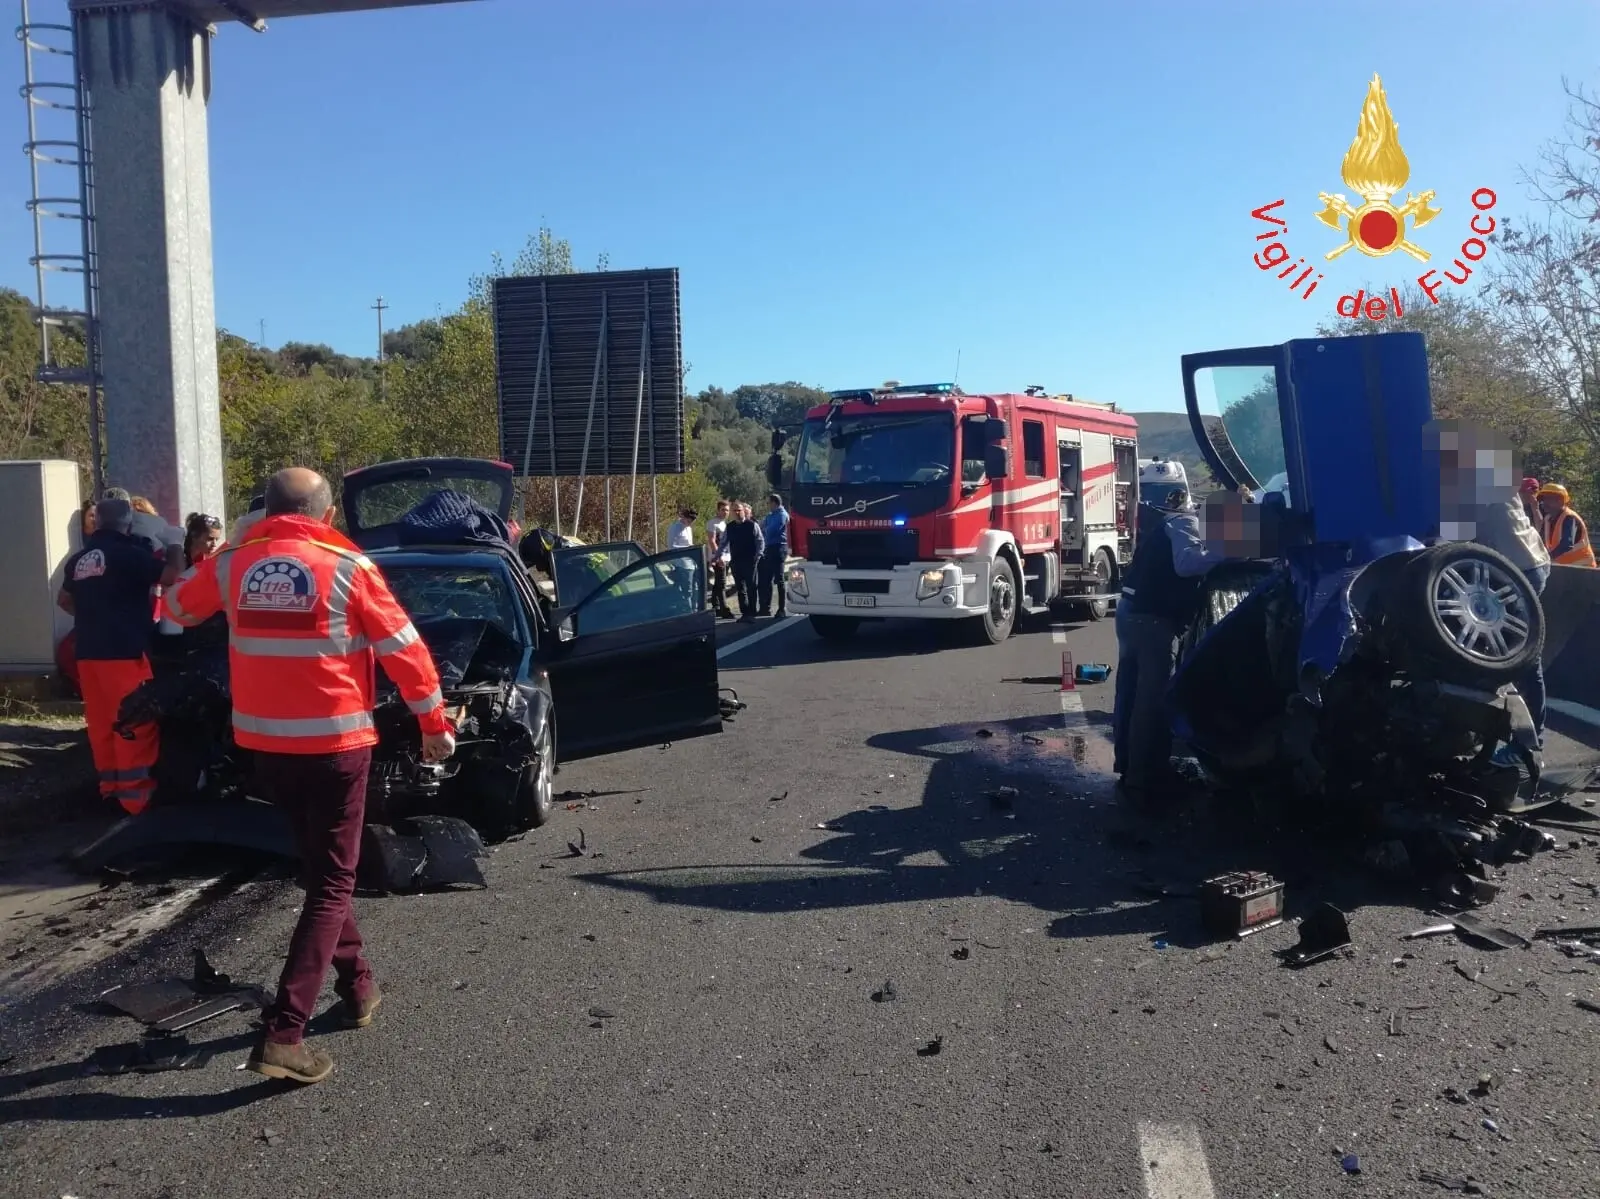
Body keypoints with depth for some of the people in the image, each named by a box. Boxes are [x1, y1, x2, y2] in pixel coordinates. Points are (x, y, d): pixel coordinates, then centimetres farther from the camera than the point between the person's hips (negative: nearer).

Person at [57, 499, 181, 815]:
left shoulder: (78, 560, 15)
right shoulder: (129, 554, -10)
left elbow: (64, 599, 29)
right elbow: (172, 574, -11)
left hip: (88, 651, 8)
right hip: (123, 651, -8)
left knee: (101, 721, 12)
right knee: (134, 721, -6)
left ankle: (110, 784, 20)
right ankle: (136, 793, -6)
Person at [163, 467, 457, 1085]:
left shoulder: (231, 564, 1)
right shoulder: (349, 567, -9)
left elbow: (178, 607, 21)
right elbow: (404, 649, -7)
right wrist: (434, 722, 3)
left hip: (265, 743, 5)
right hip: (334, 742, -5)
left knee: (320, 868, 22)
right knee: (332, 882, 2)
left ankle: (357, 986, 31)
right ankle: (283, 1033, -6)